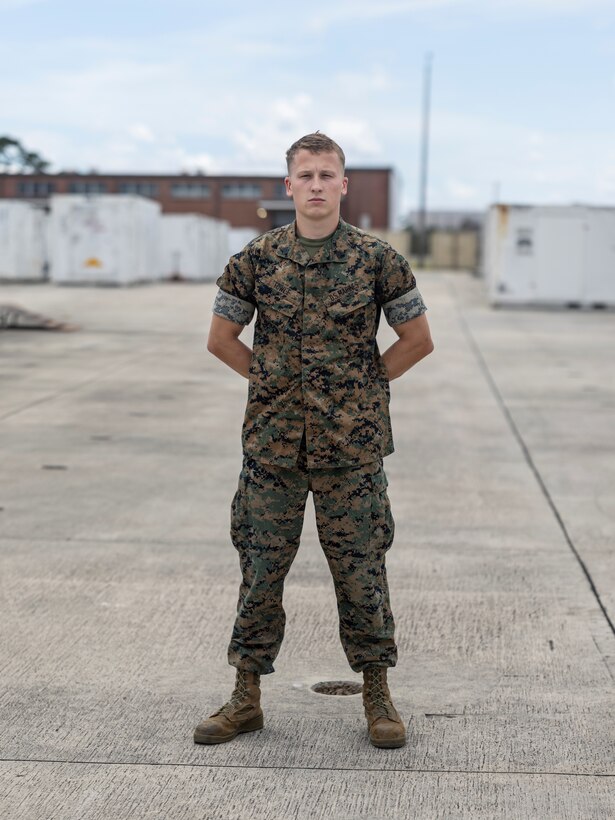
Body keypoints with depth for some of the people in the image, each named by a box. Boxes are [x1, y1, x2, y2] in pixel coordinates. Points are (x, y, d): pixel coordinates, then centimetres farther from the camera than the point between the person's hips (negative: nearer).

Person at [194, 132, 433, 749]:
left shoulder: (376, 259, -2)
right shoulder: (256, 259, 2)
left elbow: (417, 339, 6)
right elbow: (221, 338, 11)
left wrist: (364, 386, 3)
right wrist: (272, 380, 5)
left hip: (351, 446, -1)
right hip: (271, 443, 2)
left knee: (360, 570, 5)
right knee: (261, 567, 7)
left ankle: (376, 696, 19)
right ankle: (246, 697, 19)